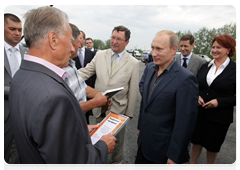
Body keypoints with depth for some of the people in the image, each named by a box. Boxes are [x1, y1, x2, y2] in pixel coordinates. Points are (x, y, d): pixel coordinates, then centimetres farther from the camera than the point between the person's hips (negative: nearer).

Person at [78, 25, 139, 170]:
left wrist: (129, 113, -4)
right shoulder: (100, 55, -1)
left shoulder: (133, 63, -8)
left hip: (118, 109, -2)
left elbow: (133, 90, -6)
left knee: (117, 140, 19)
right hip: (99, 107, 3)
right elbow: (85, 72, -2)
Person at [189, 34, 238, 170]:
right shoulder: (205, 67, 4)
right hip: (200, 113, 4)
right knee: (196, 140, 16)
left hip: (220, 117, -3)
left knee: (213, 146, 15)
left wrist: (219, 102, -20)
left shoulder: (235, 69, -9)